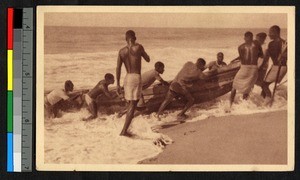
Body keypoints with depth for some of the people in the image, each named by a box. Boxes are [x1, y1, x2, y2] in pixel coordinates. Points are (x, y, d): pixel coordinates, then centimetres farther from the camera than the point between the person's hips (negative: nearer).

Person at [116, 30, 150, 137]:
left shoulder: (122, 51, 6)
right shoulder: (138, 47, -5)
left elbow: (118, 68, 4)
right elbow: (148, 60, 8)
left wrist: (118, 84, 9)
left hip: (127, 78, 5)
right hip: (136, 77, -5)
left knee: (131, 104, 19)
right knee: (133, 105, -4)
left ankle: (125, 128, 20)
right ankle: (124, 131, -10)